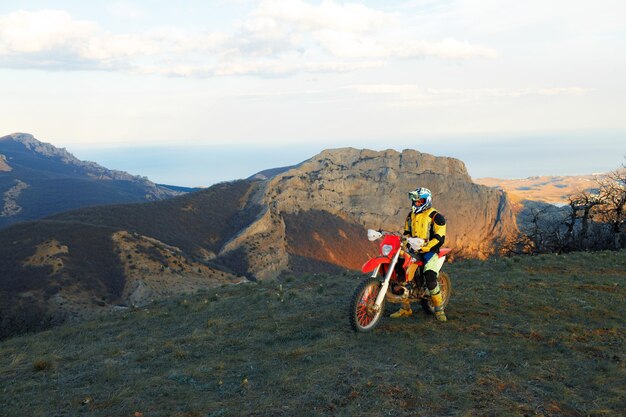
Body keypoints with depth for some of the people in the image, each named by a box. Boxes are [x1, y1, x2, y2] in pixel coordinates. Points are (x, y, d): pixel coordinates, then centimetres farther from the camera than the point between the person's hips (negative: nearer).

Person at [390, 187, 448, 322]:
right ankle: (405, 308, 5)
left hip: (430, 251, -6)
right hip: (413, 250, 6)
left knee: (430, 277, -26)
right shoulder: (411, 215, 15)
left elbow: (440, 239, -14)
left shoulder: (436, 217, -7)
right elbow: (407, 233, 23)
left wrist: (424, 248, -24)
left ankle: (439, 309, -8)